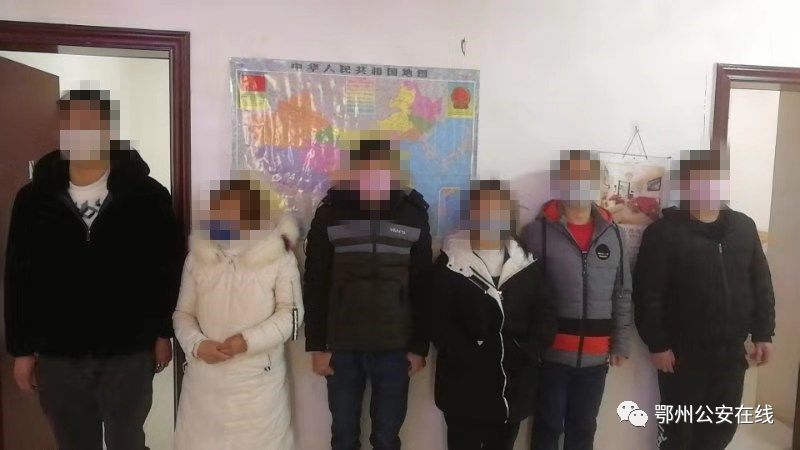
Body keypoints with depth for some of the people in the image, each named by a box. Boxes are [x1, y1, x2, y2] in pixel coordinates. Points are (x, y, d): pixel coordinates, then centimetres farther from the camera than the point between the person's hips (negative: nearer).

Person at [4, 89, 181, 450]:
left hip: (129, 352, -2)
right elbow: (19, 278, 5)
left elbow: (169, 266, -2)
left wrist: (163, 333, -1)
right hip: (57, 356, 2)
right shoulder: (34, 197, 1)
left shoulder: (146, 194, -6)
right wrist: (21, 349, 5)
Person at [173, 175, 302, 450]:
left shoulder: (279, 256, -4)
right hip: (205, 377, 2)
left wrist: (248, 340, -16)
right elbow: (183, 313, 9)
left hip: (259, 378, -2)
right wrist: (197, 344, -10)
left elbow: (291, 312, -4)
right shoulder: (198, 255, 5)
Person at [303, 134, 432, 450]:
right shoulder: (330, 214, -4)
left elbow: (423, 287, 2)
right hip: (342, 347, 0)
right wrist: (316, 345, -3)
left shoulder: (414, 215, -2)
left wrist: (420, 346, 0)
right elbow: (315, 287, -1)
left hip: (395, 348, 0)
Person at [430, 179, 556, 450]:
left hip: (514, 390, 3)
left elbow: (545, 315, 4)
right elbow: (439, 322, -9)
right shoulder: (450, 263, -2)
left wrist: (528, 353, -11)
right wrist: (471, 359, -19)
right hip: (464, 390, -3)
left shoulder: (526, 263, 8)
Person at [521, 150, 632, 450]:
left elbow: (622, 294, 10)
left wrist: (620, 345, 7)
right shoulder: (538, 232, -8)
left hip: (596, 356, 4)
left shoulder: (612, 234, 5)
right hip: (552, 353, -3)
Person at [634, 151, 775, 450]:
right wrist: (657, 344, -14)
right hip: (682, 353, -4)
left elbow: (761, 284, 10)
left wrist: (763, 334, 6)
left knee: (723, 425, 17)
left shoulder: (743, 227, 6)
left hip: (731, 352, 5)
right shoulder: (664, 232, -11)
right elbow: (648, 294, -14)